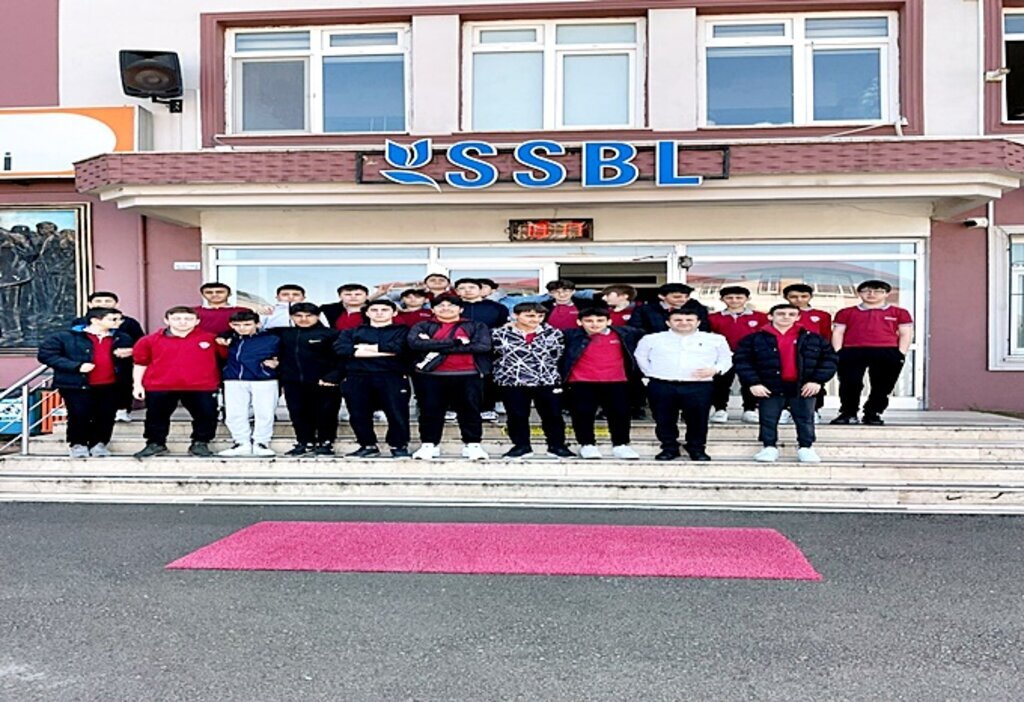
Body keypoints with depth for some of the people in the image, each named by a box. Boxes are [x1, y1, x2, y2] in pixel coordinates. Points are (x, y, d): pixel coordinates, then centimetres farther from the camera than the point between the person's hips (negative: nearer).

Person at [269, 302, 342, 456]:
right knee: (298, 414, 7)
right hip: (293, 383, 4)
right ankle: (305, 443, 19)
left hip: (324, 383, -4)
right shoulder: (282, 334, 11)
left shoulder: (331, 334, -5)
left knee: (326, 414, 2)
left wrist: (332, 377, -18)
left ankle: (326, 443, 14)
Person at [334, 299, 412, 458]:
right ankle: (368, 446, 16)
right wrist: (384, 351, -6)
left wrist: (365, 347, 1)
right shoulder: (352, 332, 19)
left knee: (397, 413, -7)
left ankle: (399, 446, 5)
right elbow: (340, 349, -2)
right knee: (359, 415, 2)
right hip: (357, 378, 3)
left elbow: (399, 347, -8)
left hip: (392, 378, -2)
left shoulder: (403, 331, 13)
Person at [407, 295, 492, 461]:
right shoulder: (422, 327, 10)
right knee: (430, 410, 4)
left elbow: (483, 346, -9)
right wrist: (456, 342, -12)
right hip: (430, 375, 0)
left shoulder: (477, 326, 9)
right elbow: (415, 343, -10)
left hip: (468, 375, 0)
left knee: (470, 409, 3)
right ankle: (428, 445, 14)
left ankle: (472, 445, 12)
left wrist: (435, 347, -9)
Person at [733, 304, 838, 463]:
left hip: (804, 387, 1)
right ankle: (769, 447, 18)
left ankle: (806, 448, 21)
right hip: (770, 388, -1)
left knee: (805, 420, 7)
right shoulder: (754, 338, -3)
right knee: (768, 420, 5)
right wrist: (753, 382, -13)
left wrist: (818, 380, -7)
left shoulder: (813, 338, 4)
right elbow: (741, 360, -5)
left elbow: (829, 359, 4)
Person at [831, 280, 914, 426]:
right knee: (850, 384, -6)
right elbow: (837, 333, 11)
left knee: (882, 386, 0)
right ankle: (848, 413, 5)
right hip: (852, 353, 0)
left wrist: (901, 354, -3)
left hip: (887, 353, 0)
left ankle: (872, 414, 10)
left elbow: (906, 334, 10)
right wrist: (838, 353, -2)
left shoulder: (899, 313, 14)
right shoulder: (846, 313, 15)